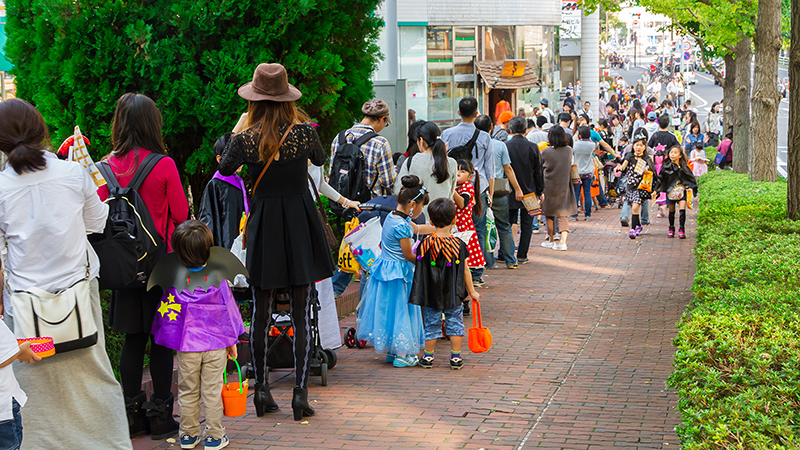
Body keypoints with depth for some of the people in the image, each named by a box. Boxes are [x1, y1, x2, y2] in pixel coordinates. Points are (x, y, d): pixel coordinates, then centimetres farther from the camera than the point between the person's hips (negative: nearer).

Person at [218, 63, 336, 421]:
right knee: (301, 315, 3)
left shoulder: (247, 139, -8)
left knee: (261, 313, 10)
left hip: (264, 225, 0)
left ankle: (262, 390, 15)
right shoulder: (304, 133, -8)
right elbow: (320, 160, 14)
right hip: (300, 222, 0)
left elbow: (224, 169, 11)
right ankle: (300, 392, 1)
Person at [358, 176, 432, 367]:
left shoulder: (393, 217, 6)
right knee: (399, 309, 0)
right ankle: (401, 355, 9)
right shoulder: (402, 226, -24)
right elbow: (408, 255, -17)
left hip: (384, 268, 10)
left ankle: (391, 351, 26)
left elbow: (417, 229, 23)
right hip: (398, 273, -10)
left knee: (387, 309, 15)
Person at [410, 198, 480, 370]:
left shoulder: (425, 244, -10)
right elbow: (465, 271, -3)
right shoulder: (459, 245, -10)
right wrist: (471, 291, 9)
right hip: (454, 295, 0)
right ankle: (456, 358, 12)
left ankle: (428, 357, 18)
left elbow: (420, 270, -4)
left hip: (431, 295, 0)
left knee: (431, 324, 10)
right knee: (455, 324, 11)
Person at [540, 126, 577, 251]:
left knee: (549, 214, 13)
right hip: (564, 186, 2)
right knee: (563, 215, 5)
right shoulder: (569, 150, -4)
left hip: (549, 186, -2)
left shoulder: (545, 152, -12)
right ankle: (563, 241, -10)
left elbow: (540, 168, 1)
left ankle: (551, 240, 23)